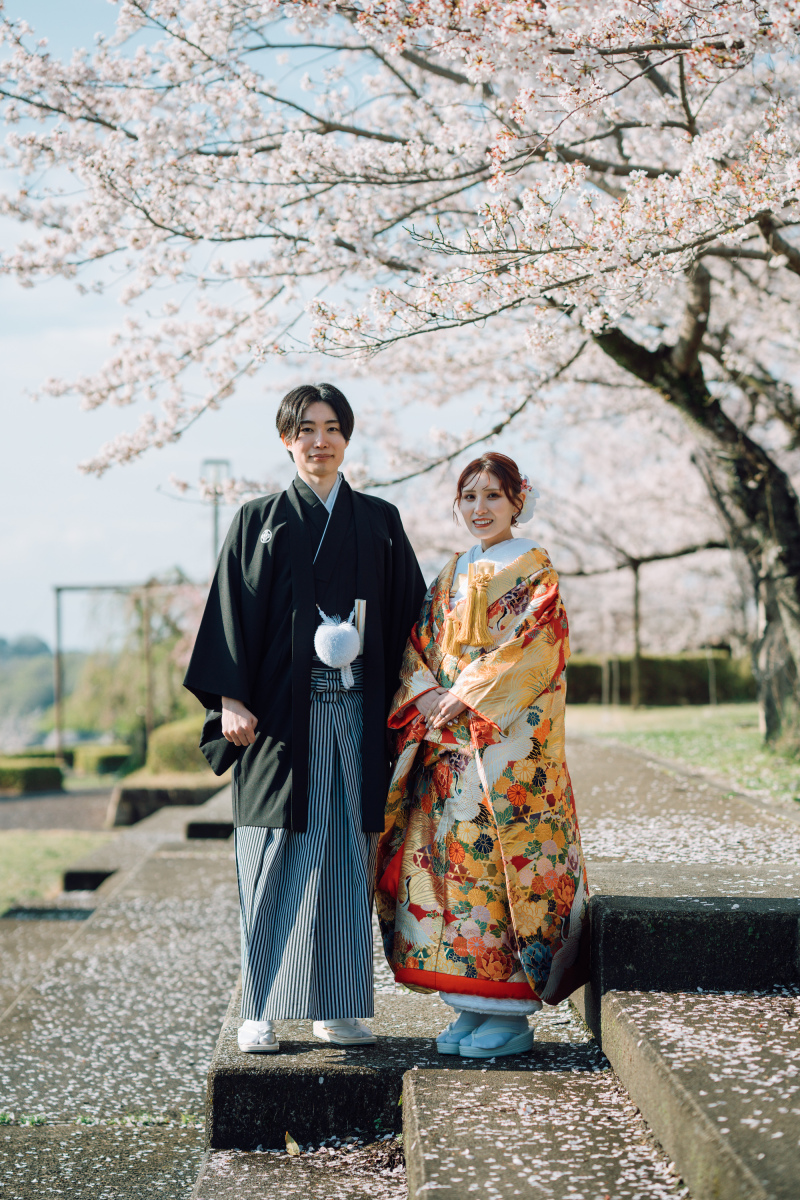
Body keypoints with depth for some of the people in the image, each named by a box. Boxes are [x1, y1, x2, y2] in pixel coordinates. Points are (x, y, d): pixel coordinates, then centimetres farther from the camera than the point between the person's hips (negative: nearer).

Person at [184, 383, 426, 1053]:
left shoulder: (380, 522, 11)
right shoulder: (259, 521, 6)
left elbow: (409, 614, 11)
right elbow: (232, 614, 1)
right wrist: (230, 700, -10)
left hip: (356, 712, 2)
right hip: (282, 712, -2)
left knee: (347, 855, 4)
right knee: (278, 860, -2)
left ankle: (336, 1007, 11)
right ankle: (262, 1011, 4)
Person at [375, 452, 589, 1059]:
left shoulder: (535, 572, -1)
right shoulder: (451, 576, 17)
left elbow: (531, 652, -12)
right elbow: (419, 649, 13)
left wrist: (461, 702, -16)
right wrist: (426, 697, -7)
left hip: (509, 746, -6)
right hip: (448, 741, 6)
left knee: (502, 858, -8)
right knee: (451, 859, 4)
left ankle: (511, 1014, -1)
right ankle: (472, 1007, 12)